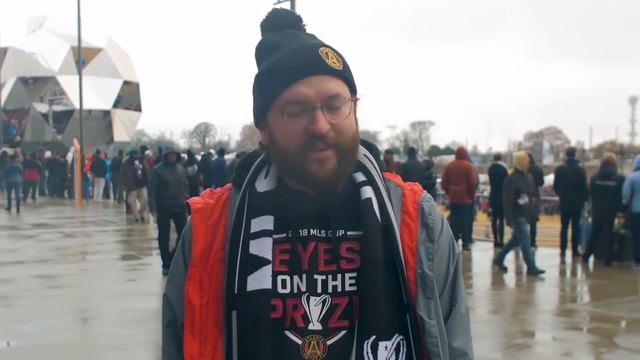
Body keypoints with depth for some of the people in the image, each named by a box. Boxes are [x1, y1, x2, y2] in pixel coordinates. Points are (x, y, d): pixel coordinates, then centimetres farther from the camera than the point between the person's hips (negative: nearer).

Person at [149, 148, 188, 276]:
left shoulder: (181, 169, 6)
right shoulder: (157, 170, -7)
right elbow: (152, 190, -7)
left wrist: (186, 202, 6)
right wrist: (153, 208, -13)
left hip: (180, 207, 3)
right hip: (163, 208, -3)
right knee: (164, 237, 5)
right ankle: (166, 264, 17)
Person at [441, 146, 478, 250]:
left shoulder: (449, 166, 5)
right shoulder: (468, 166, -7)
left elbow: (444, 182, 4)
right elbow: (473, 182, -12)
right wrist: (472, 194, 1)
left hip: (453, 198, 3)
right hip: (466, 198, -3)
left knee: (454, 221, 8)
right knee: (465, 220, 0)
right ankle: (465, 243, -1)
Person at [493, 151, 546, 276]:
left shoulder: (528, 177, 10)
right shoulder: (511, 179, -13)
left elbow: (532, 195, 18)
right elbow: (507, 201, -16)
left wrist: (532, 213, 13)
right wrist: (509, 219, -18)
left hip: (526, 214, 8)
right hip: (517, 215, -8)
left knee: (516, 240, 16)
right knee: (525, 241, -8)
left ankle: (499, 259, 29)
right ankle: (531, 267, -4)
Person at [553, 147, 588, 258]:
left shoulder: (559, 169, -3)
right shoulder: (580, 170, -11)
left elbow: (555, 187, 1)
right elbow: (584, 187, -9)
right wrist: (585, 198, 5)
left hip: (564, 202, 2)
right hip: (577, 202, -2)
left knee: (564, 226, 9)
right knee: (575, 226, 5)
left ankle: (563, 250, 6)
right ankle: (575, 250, 4)